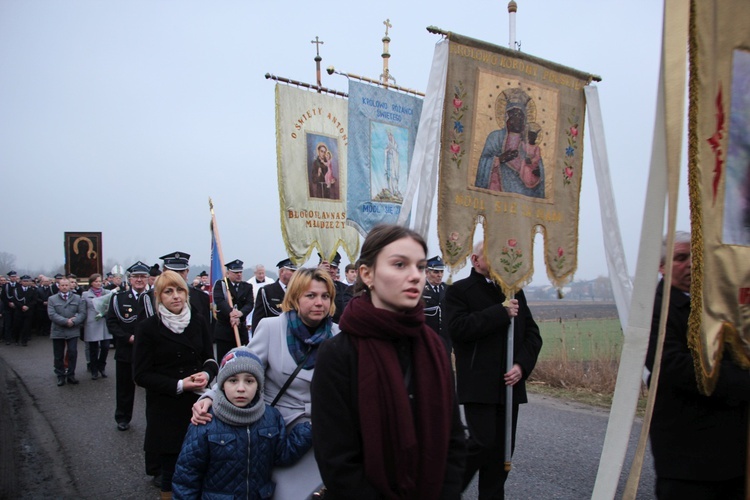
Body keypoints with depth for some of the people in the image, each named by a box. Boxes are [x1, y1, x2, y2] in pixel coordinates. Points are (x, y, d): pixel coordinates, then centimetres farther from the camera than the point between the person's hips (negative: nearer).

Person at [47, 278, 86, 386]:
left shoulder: (78, 298, 6)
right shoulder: (52, 299, 4)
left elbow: (82, 313, -2)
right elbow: (52, 315, -8)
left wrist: (73, 322, -18)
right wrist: (66, 321, -17)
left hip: (73, 331, 0)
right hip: (58, 331, 0)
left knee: (73, 353, -5)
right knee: (59, 355, 7)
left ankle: (71, 375, 9)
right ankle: (60, 376, 19)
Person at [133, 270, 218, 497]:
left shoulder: (198, 322, 4)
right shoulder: (148, 328, -4)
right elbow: (141, 375, -5)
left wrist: (206, 374, -11)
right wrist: (179, 386, -15)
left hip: (197, 405, 2)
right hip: (166, 410, -2)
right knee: (171, 470, 5)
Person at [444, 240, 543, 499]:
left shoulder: (514, 291, 16)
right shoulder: (459, 291, -2)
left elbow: (532, 332, 14)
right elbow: (458, 328, -18)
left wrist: (522, 365, -3)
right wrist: (501, 312, -17)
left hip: (509, 384, 6)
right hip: (478, 385, -6)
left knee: (502, 448, 8)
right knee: (483, 442, -11)